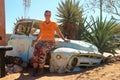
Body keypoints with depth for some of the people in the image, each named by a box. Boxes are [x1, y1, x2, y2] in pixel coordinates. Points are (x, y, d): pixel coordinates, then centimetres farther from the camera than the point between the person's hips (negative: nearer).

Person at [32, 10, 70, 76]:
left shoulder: (54, 24, -1)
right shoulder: (42, 24, 10)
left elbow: (59, 33, 2)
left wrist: (64, 40, -10)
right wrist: (36, 39, 14)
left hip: (50, 42, -3)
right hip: (42, 41, 3)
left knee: (42, 50, -36)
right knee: (36, 51, -31)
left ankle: (41, 69, -27)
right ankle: (35, 70, -29)